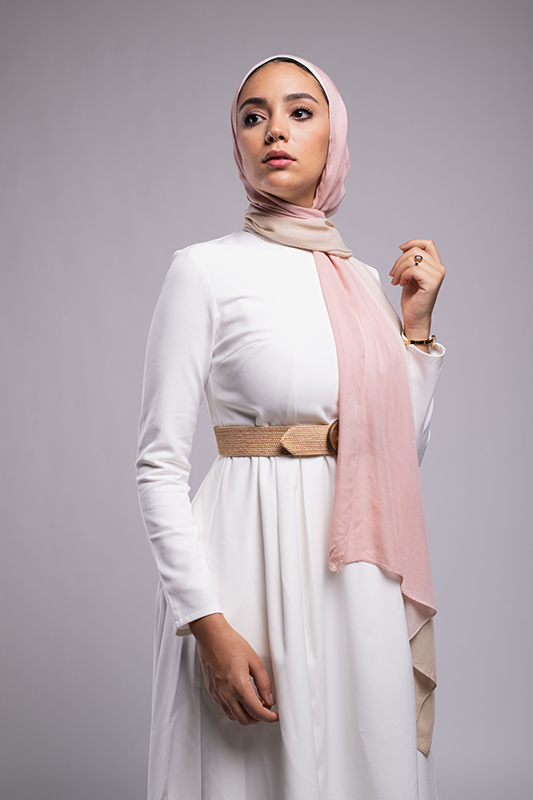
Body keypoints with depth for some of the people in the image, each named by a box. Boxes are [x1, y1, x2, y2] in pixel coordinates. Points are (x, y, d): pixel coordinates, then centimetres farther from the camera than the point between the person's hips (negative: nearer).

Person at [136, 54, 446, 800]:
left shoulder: (364, 279, 10)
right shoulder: (205, 270, -5)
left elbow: (400, 453, 13)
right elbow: (159, 466, -9)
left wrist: (416, 324, 5)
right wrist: (209, 623, -17)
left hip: (364, 578, 5)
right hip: (257, 561, -5)